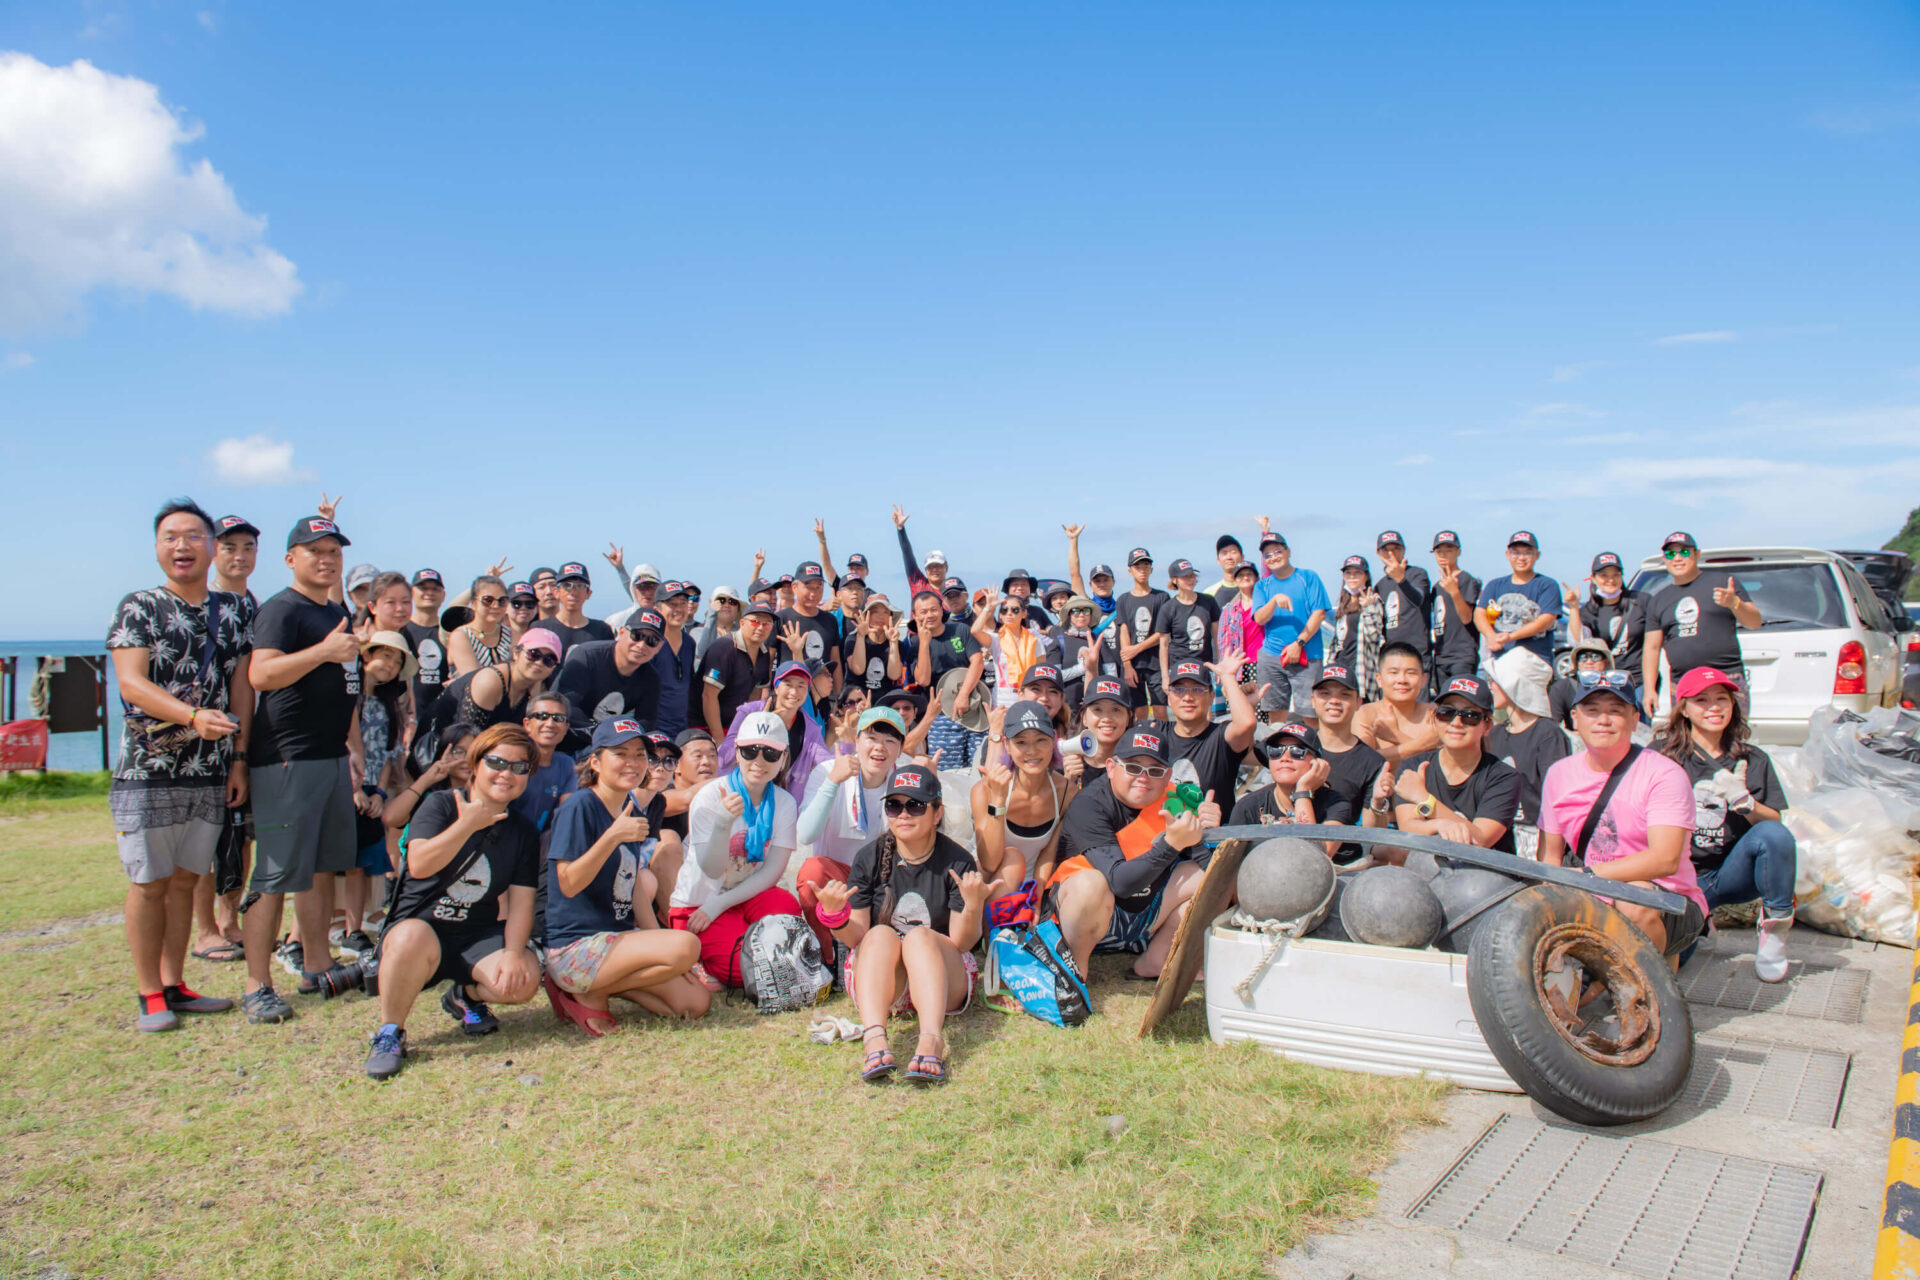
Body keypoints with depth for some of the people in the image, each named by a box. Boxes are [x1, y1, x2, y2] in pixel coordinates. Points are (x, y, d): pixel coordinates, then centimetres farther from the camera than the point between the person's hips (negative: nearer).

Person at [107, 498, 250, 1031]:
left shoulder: (234, 609, 9)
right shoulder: (138, 607, -1)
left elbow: (242, 685, 9)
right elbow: (131, 683, -12)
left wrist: (239, 757, 4)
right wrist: (194, 716, -27)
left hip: (210, 773, 3)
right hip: (148, 771, -3)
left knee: (185, 881, 11)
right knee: (149, 883, 3)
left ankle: (174, 985, 22)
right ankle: (149, 994, 15)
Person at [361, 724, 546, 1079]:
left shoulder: (523, 833, 6)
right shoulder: (440, 805, -5)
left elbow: (521, 903, 0)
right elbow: (419, 865, -23)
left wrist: (513, 951, -17)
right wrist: (468, 824, -25)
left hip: (479, 936, 3)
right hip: (418, 925, -3)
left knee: (525, 979, -25)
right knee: (413, 940, -40)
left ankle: (466, 996, 12)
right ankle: (390, 1033, -12)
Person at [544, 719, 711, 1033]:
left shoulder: (631, 808, 12)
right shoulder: (580, 806, -12)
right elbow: (568, 884, -19)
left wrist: (659, 941, 7)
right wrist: (613, 836, -29)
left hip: (620, 936, 8)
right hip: (577, 945, -8)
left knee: (694, 1004, -1)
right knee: (687, 946, -27)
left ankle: (595, 983, 9)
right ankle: (591, 994, -7)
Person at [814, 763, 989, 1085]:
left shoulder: (957, 862, -5)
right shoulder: (870, 857, 0)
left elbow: (961, 943, -10)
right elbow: (857, 939, -3)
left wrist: (973, 907, -29)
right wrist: (835, 916, -23)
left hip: (944, 977, -1)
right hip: (875, 980, 1)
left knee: (920, 935, -30)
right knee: (881, 934, -29)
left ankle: (932, 1040, -53)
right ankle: (874, 1039, -52)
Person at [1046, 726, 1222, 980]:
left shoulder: (1171, 799, -4)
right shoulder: (1089, 804, -21)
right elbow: (1120, 882, -31)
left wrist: (1208, 833, -28)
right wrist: (1172, 843, -40)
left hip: (1148, 914, 6)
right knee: (1090, 883, -37)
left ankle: (1153, 963, 2)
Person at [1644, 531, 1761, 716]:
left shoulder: (1723, 582, 9)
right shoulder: (1658, 600, 17)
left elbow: (1755, 622, 6)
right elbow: (1651, 648, 15)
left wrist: (1734, 603, -14)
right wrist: (1649, 689, 6)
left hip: (1728, 680, -3)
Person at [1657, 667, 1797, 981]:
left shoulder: (1753, 761, 9)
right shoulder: (1662, 754, 1)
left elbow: (1775, 822, 3)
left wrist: (1745, 802, -16)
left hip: (1732, 873, 2)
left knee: (1773, 834, -30)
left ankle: (1775, 931, -10)